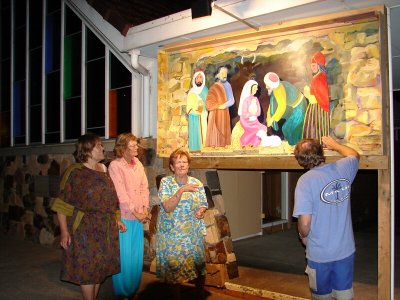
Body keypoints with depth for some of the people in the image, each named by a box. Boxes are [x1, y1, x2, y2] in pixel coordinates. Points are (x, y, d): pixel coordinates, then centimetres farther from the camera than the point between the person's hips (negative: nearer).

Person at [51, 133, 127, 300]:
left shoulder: (103, 170, 8)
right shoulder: (74, 172, -10)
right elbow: (62, 205, -12)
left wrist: (116, 220, 11)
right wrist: (64, 231, -18)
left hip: (105, 228, 6)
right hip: (85, 228, -6)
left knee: (99, 267, 14)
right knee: (87, 269, 2)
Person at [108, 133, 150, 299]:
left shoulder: (138, 164, 9)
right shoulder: (115, 166, -11)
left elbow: (144, 188, 8)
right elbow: (120, 193, -15)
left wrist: (145, 210, -3)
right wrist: (135, 212, -14)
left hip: (139, 217, 6)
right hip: (123, 217, -6)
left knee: (137, 255, 14)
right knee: (123, 256, 4)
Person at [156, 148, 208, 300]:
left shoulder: (197, 183, 3)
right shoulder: (165, 182, -6)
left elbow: (203, 205, 11)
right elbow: (167, 208, -16)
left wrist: (201, 211, -12)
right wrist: (181, 190, -27)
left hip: (194, 233, 2)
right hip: (172, 234, -2)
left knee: (198, 263, 6)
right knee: (174, 265, 4)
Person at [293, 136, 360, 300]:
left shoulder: (306, 180, -21)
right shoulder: (342, 169, -7)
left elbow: (305, 222, -23)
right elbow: (354, 155, 18)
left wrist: (304, 236, -2)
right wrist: (335, 144, 33)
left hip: (320, 253, -4)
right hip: (346, 250, 4)